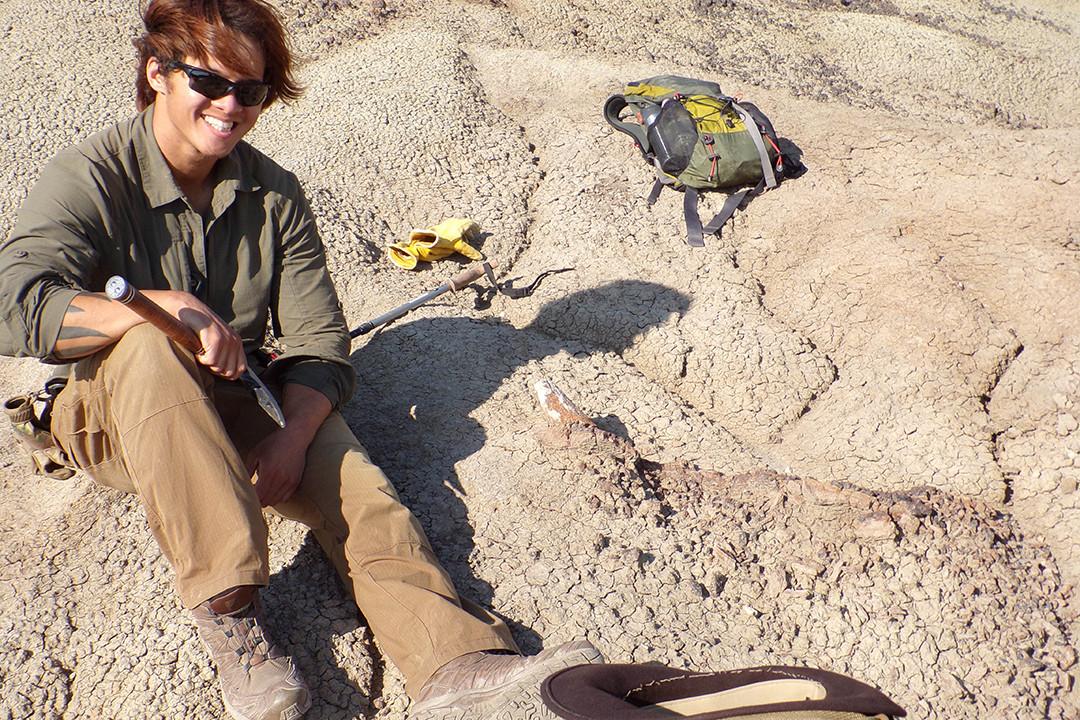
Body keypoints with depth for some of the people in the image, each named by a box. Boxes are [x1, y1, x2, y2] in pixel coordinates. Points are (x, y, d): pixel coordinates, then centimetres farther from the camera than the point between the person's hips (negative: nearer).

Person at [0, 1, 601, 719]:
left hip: (237, 405, 3)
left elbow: (320, 341, -3)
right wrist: (166, 306, -34)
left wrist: (292, 437, -22)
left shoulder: (275, 194, 2)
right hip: (115, 418, -3)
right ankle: (226, 607, -41)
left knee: (346, 470, -26)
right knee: (148, 343, -37)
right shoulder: (89, 180, -10)